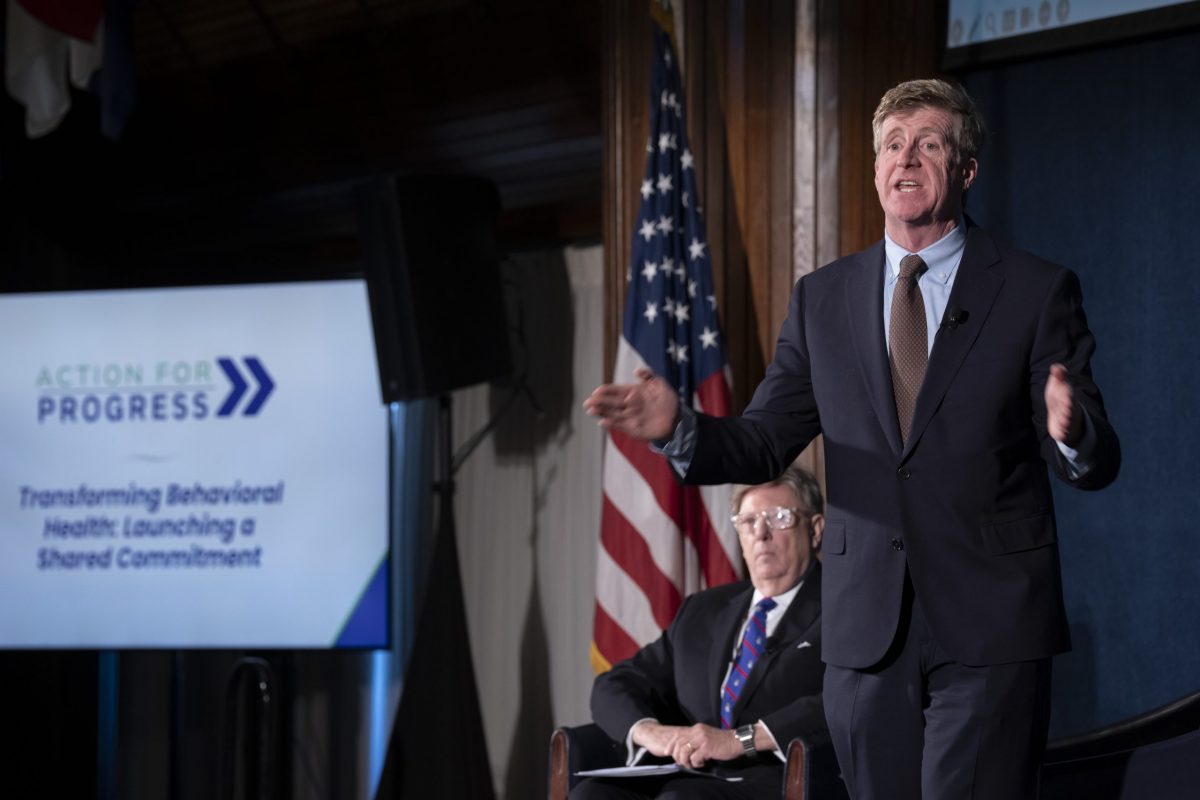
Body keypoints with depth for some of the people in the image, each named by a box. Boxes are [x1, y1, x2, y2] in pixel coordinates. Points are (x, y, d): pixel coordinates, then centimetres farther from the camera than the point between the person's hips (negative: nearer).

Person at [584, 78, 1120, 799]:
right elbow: (763, 444, 10)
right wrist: (680, 427, -11)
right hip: (867, 632, 3)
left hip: (990, 629, -3)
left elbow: (1096, 465, -2)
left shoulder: (1037, 291, 2)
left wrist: (1072, 437, -27)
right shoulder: (823, 300, 12)